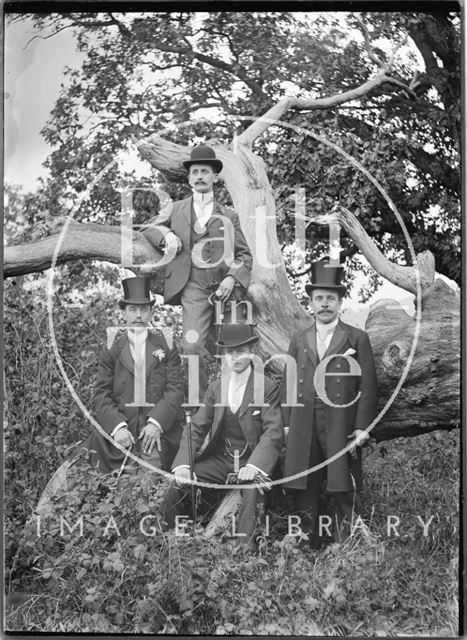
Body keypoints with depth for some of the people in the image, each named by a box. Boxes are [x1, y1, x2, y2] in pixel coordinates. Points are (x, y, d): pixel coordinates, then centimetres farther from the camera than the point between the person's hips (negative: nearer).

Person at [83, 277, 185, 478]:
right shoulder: (112, 346, 10)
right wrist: (117, 426, -11)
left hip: (158, 431, 0)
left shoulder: (165, 344, 10)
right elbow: (101, 393, 4)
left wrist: (156, 423, -11)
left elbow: (176, 388, 2)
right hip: (119, 431, 0)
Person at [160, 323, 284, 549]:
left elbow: (274, 433, -11)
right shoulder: (215, 387, 10)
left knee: (252, 491, -36)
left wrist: (254, 466, -28)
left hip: (252, 462, -4)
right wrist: (183, 465, -11)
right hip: (219, 460, 4)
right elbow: (196, 428, 6)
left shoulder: (268, 387, -3)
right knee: (176, 487, -16)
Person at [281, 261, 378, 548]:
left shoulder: (357, 339, 5)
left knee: (345, 494, -1)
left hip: (342, 426, -3)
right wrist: (288, 423, 5)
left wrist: (362, 426, -8)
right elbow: (288, 384, 13)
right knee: (306, 495, 8)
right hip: (304, 427, 3)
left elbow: (368, 386, 0)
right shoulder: (299, 340, 15)